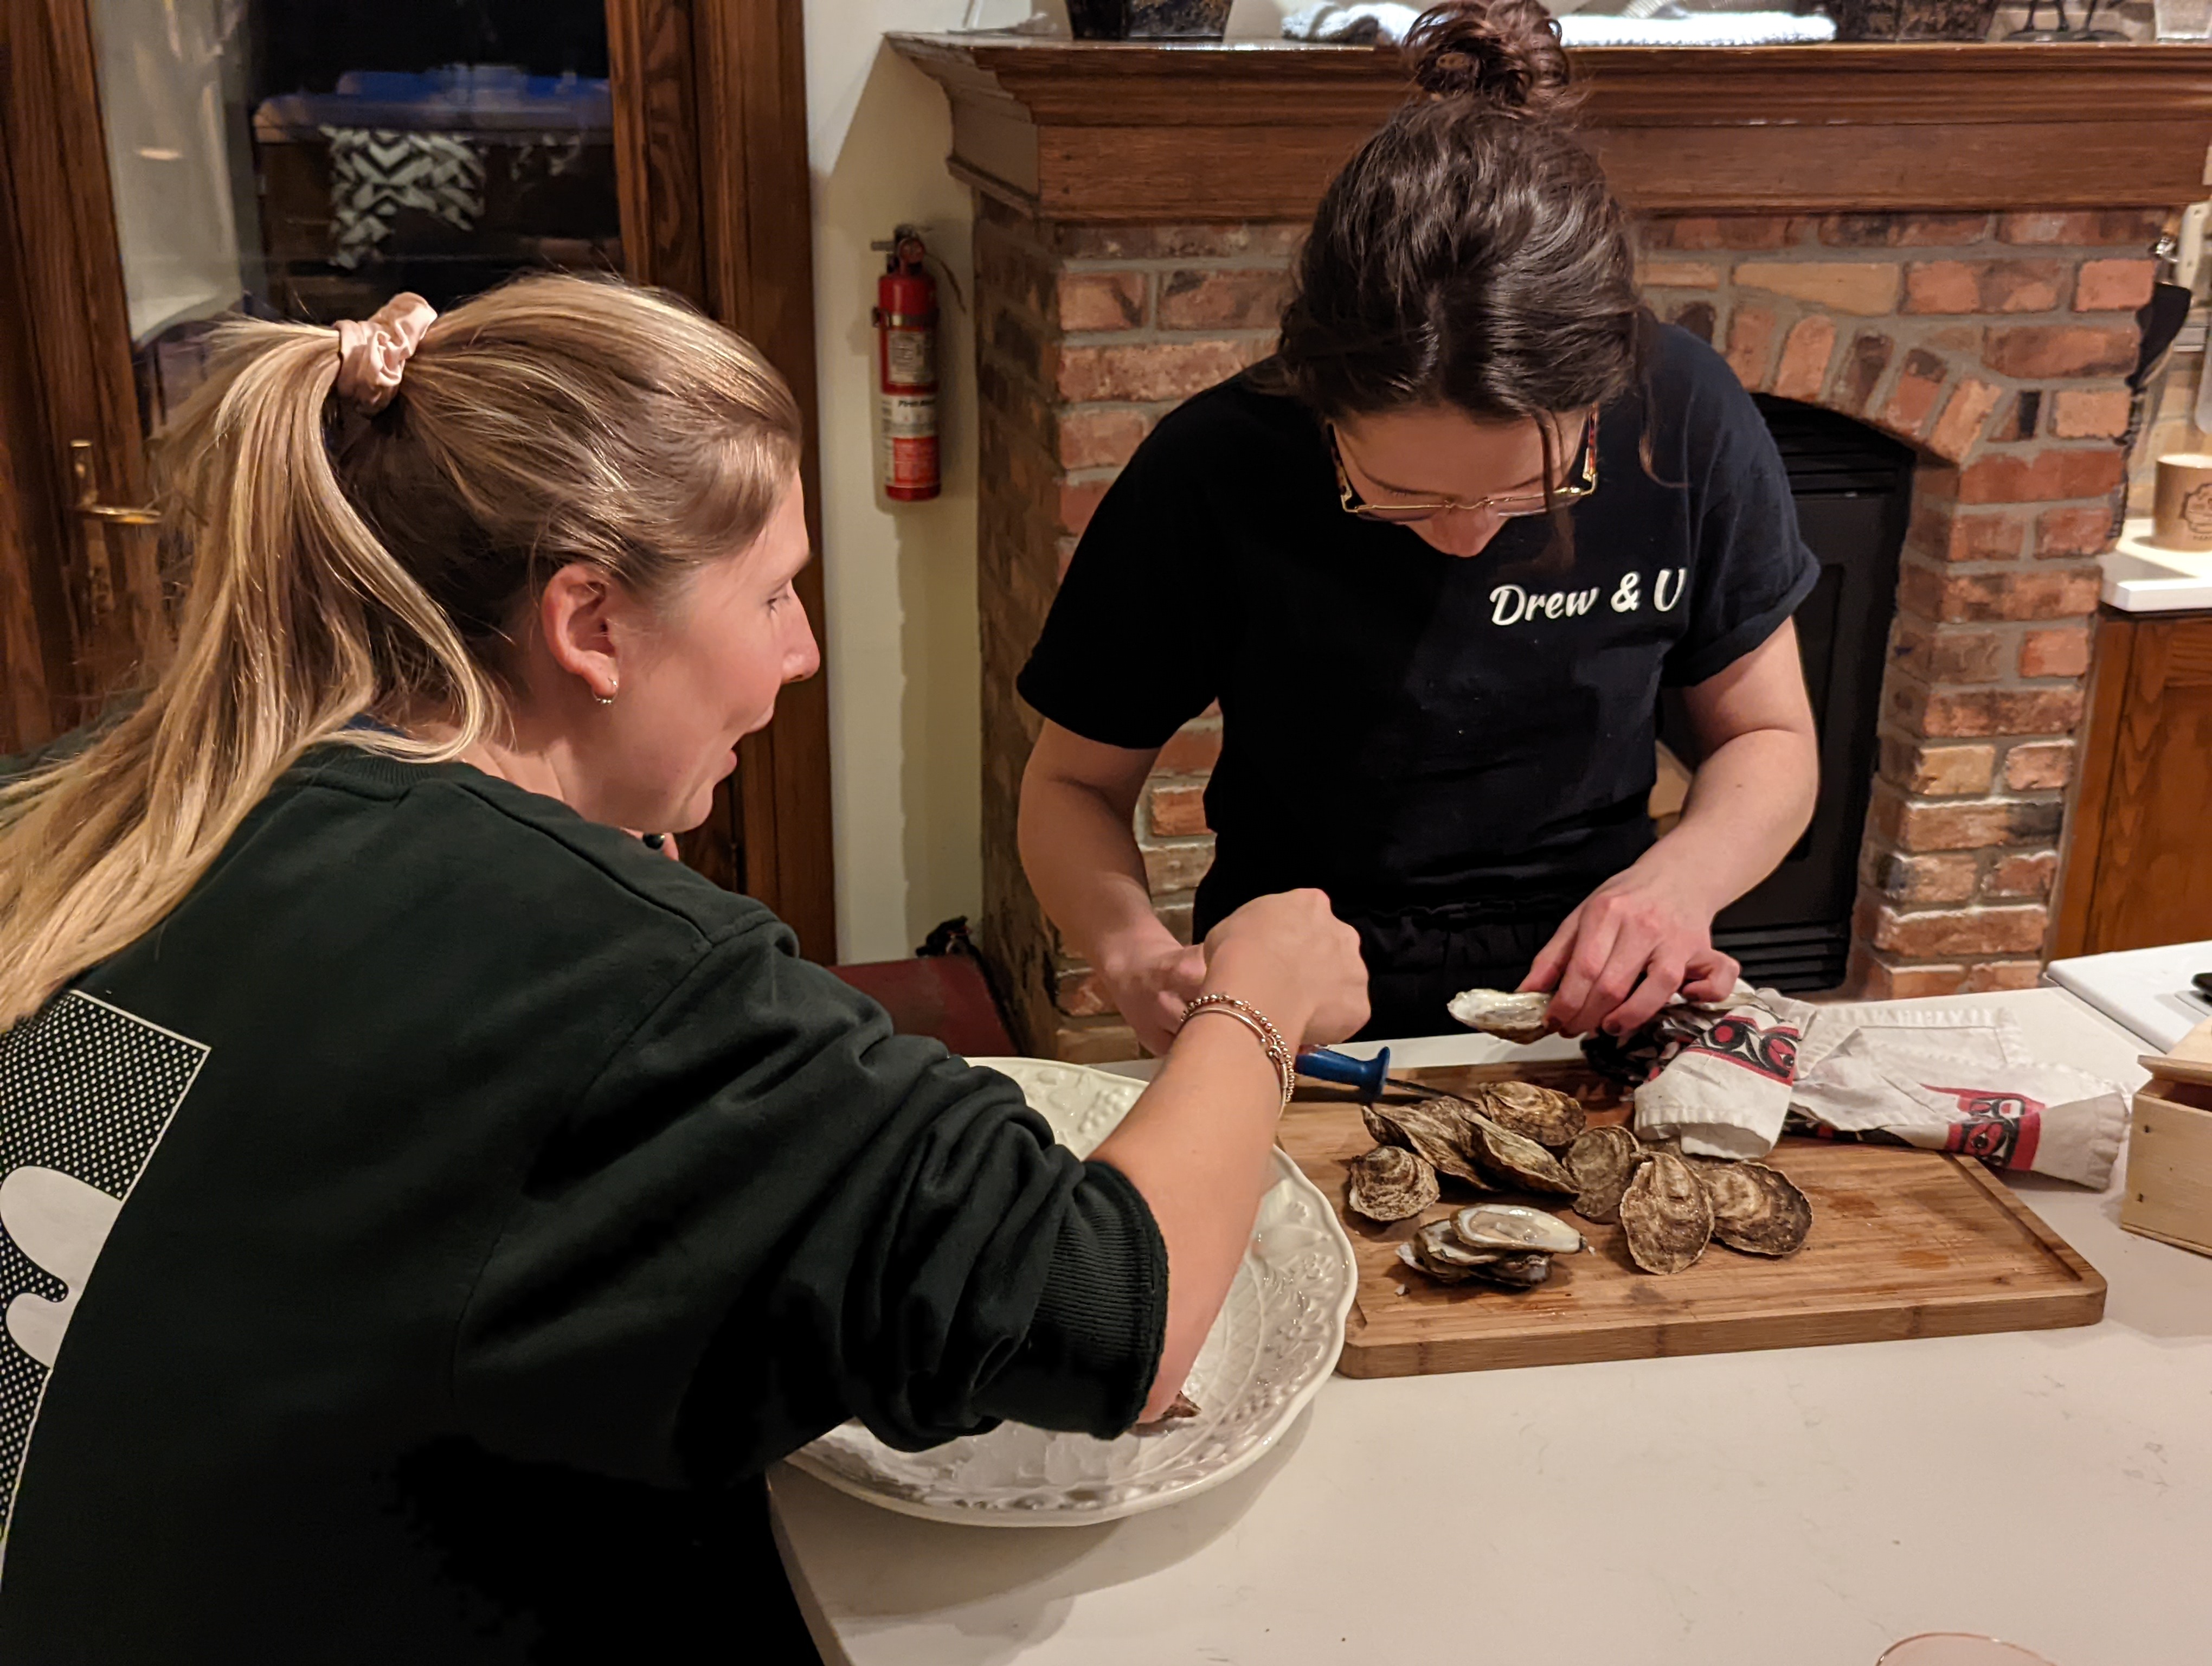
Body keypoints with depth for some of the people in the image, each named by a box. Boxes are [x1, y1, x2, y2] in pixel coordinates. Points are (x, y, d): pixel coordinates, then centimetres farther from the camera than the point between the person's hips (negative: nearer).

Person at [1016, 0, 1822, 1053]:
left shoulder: (1688, 420, -11)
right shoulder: (1212, 476, -17)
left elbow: (1768, 738, 4)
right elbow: (1072, 784, -4)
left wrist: (1679, 878, -17)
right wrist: (1137, 955, -24)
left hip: (1589, 997, 2)